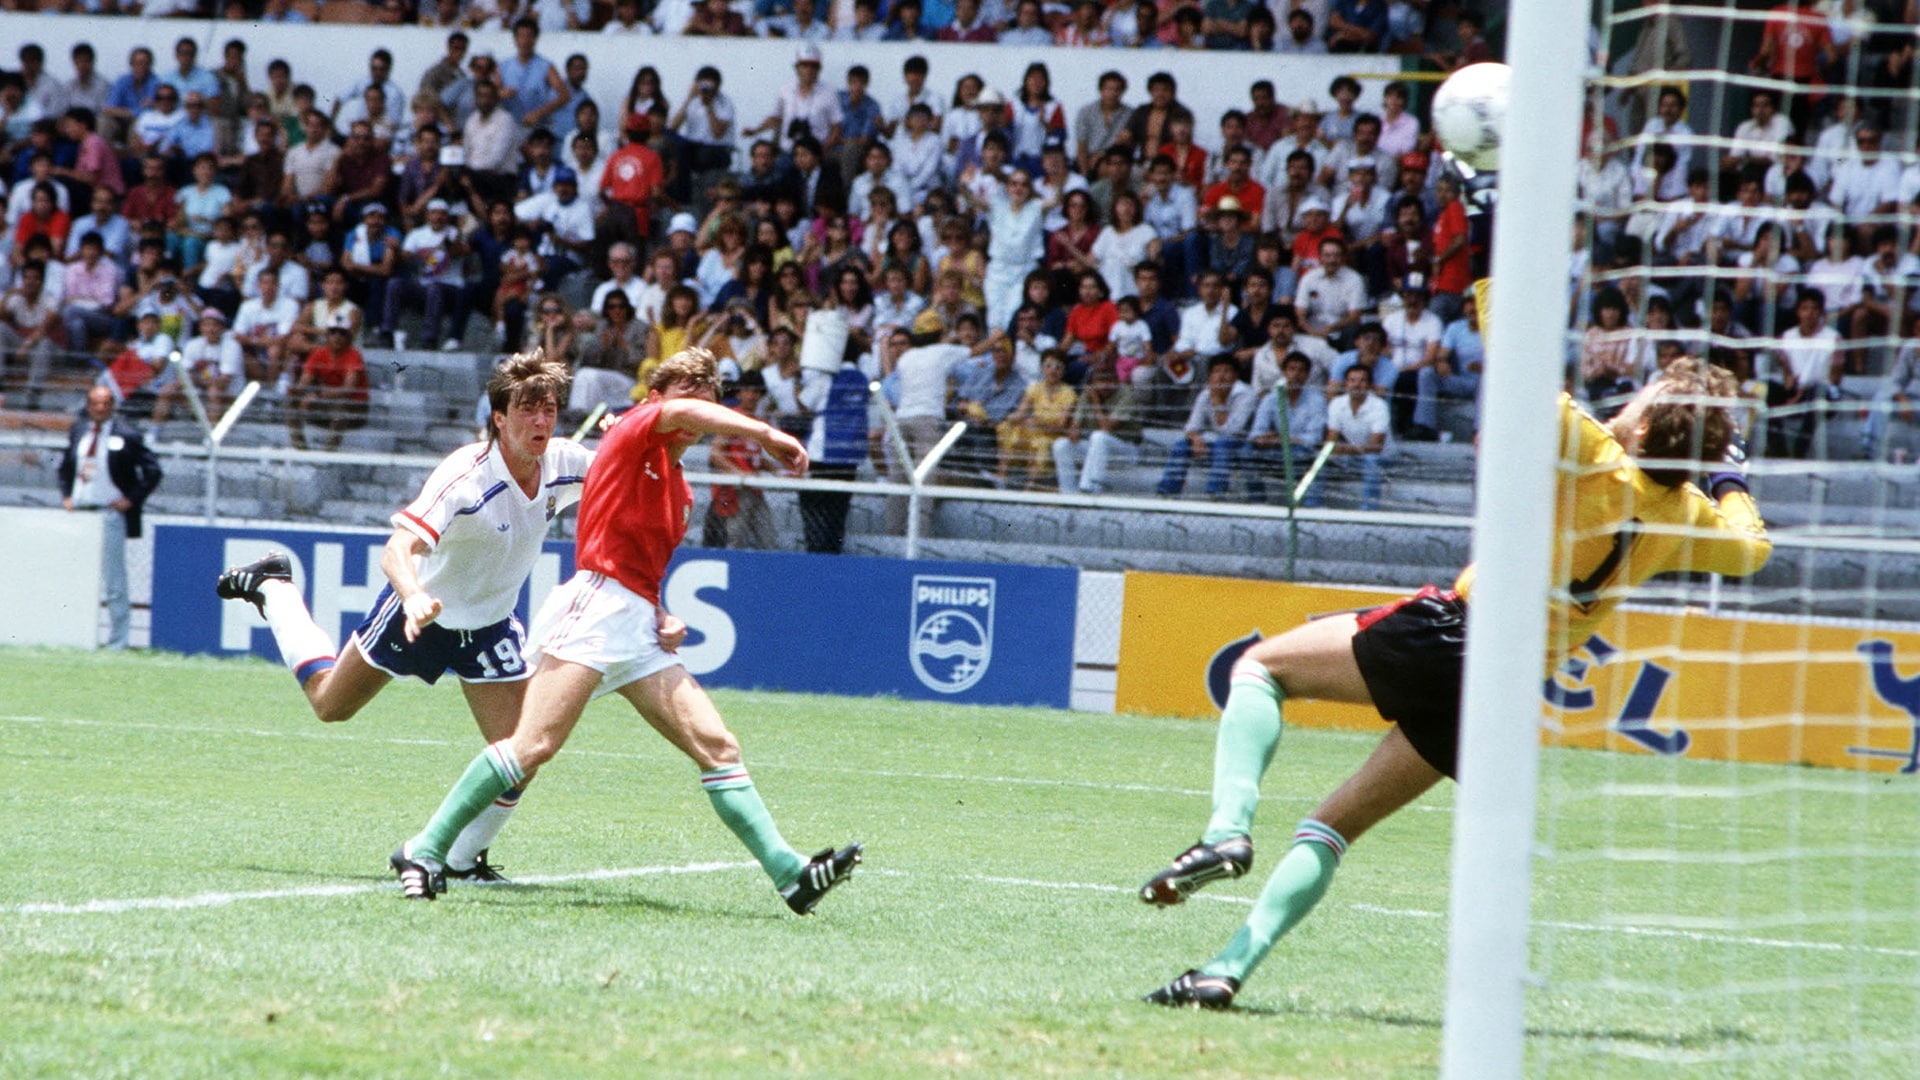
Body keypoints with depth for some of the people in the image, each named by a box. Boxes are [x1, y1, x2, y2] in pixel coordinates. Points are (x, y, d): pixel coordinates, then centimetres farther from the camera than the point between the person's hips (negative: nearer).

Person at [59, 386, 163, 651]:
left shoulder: (126, 435, -6)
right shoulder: (78, 430, 11)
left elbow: (152, 471, -4)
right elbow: (65, 467, 24)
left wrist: (131, 500, -8)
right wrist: (66, 495, 9)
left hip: (111, 513, -5)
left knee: (114, 580, -3)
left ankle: (117, 641, 2)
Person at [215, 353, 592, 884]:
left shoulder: (565, 463, -17)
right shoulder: (465, 475, -35)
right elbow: (398, 550, -45)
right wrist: (414, 597, -65)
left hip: (488, 624, 4)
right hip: (422, 610, -4)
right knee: (328, 703, 17)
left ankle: (461, 858, 14)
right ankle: (272, 587, 41)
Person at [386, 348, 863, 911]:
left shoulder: (681, 492, 25)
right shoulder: (632, 432, 4)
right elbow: (681, 414, -19)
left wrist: (665, 620, 10)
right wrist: (766, 433, -22)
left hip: (641, 630, 8)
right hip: (595, 605, -8)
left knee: (717, 746, -2)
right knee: (536, 743, -19)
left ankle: (789, 873, -7)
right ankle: (426, 850, -13)